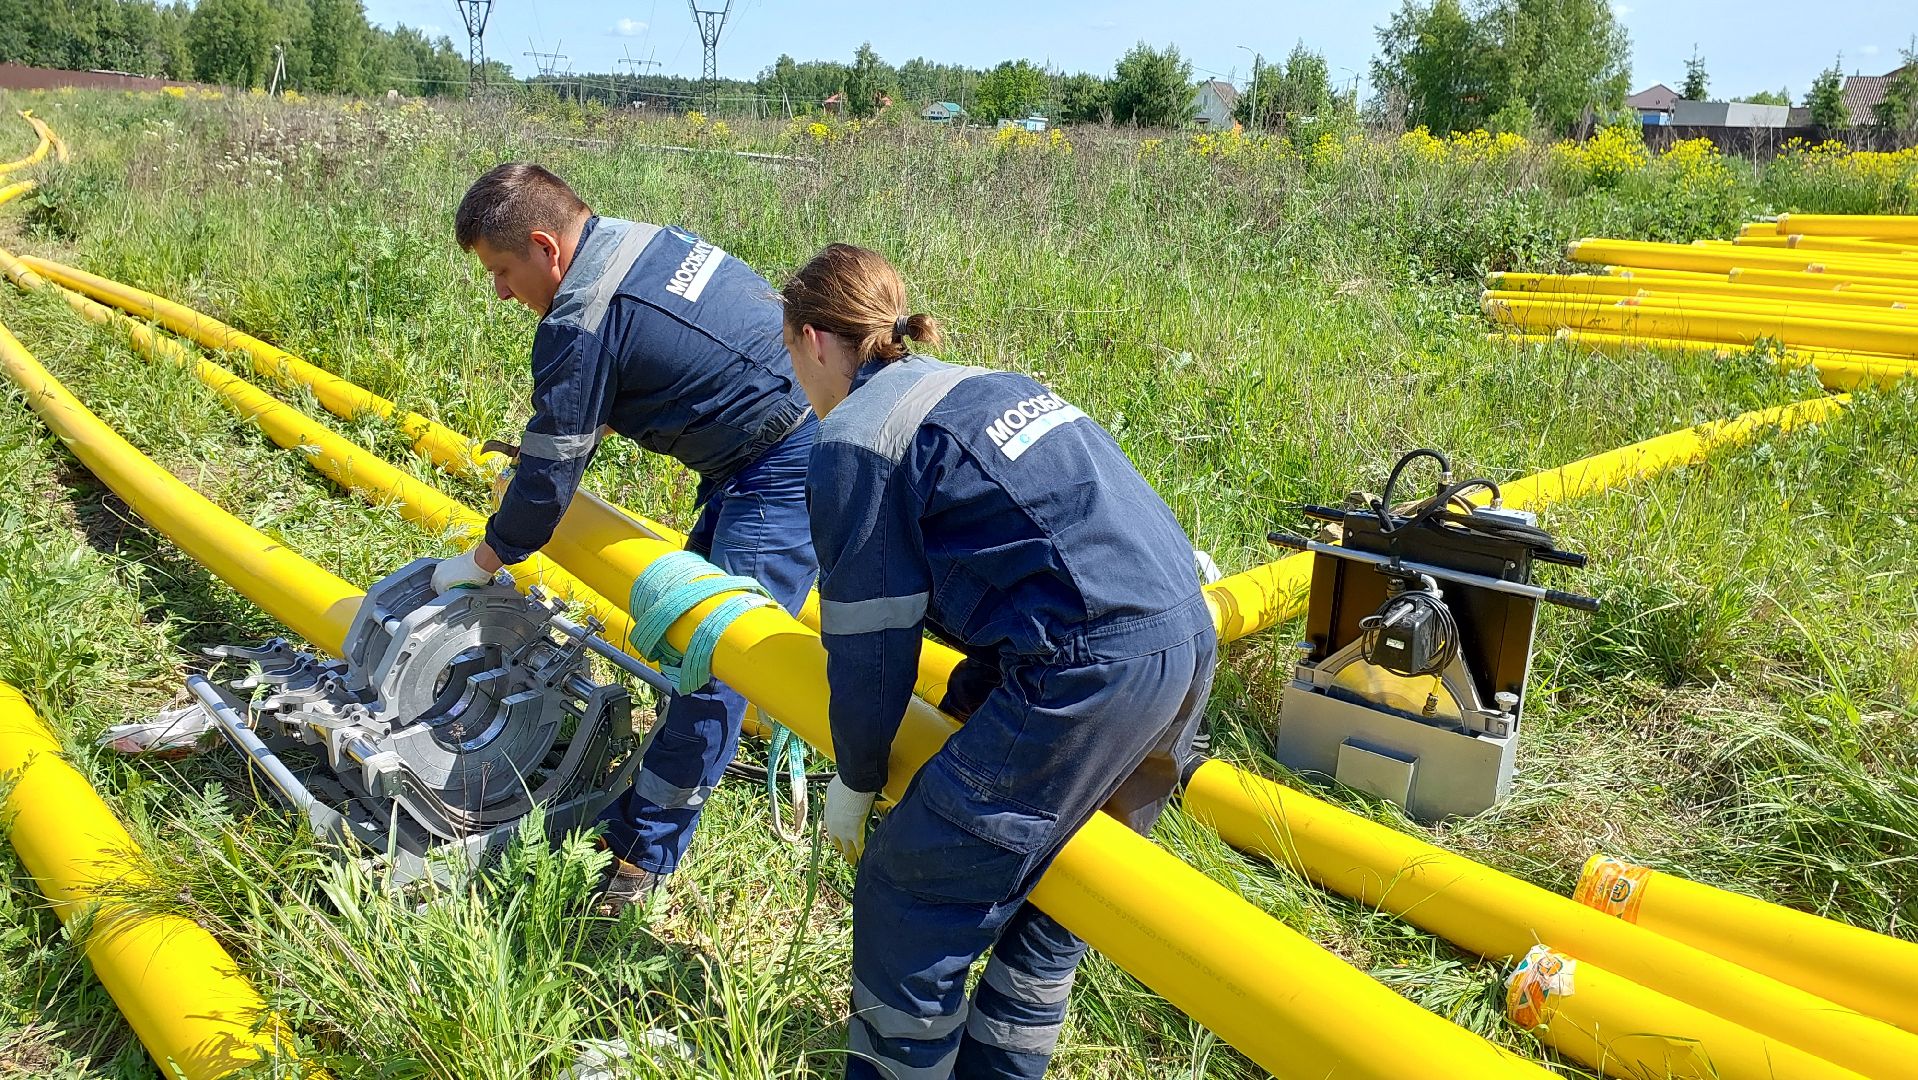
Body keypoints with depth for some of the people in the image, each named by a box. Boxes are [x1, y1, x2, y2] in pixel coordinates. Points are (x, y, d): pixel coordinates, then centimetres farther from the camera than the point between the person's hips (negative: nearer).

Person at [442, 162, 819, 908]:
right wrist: (572, 430, 26)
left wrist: (480, 563, 5)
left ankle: (642, 852, 0)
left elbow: (548, 477, -10)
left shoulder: (580, 325, -18)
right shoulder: (634, 237, 9)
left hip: (786, 469, -11)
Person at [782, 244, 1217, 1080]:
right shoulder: (984, 383, 22)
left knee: (909, 894, 6)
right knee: (1047, 884, 25)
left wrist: (854, 781, 15)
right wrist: (983, 700, 28)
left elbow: (871, 646, -1)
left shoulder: (852, 440, -2)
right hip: (1189, 636, 10)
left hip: (1090, 673, -9)